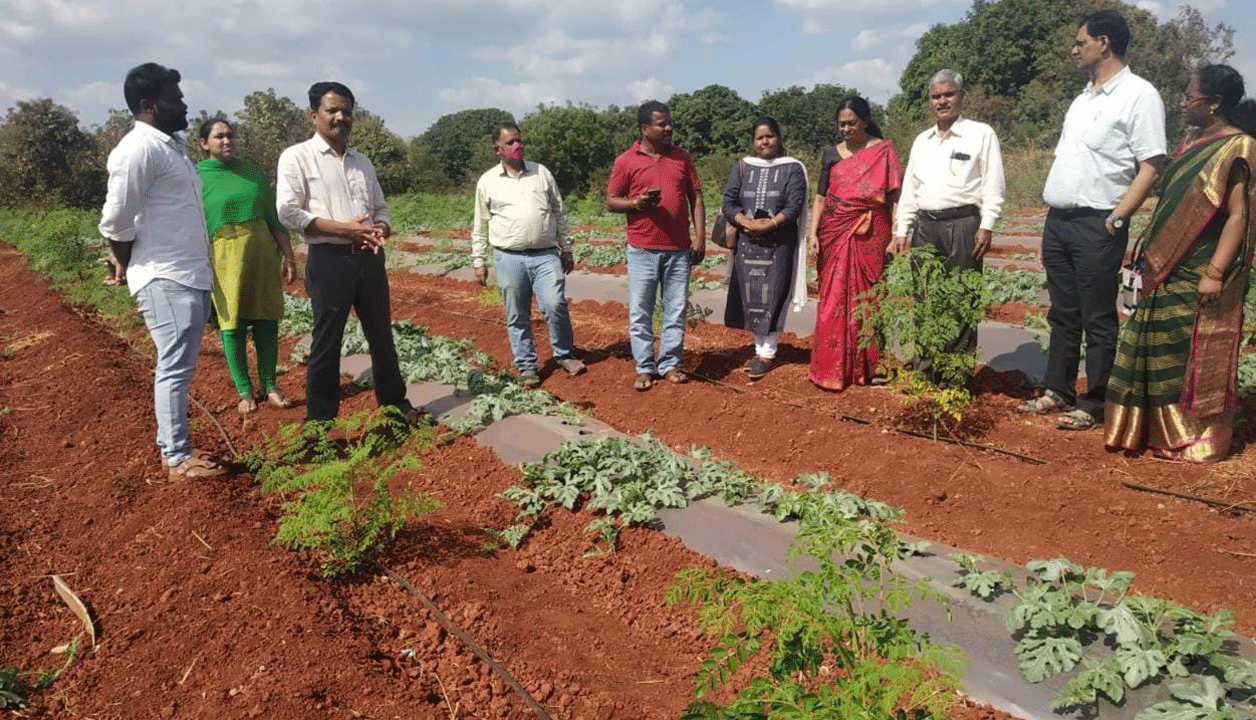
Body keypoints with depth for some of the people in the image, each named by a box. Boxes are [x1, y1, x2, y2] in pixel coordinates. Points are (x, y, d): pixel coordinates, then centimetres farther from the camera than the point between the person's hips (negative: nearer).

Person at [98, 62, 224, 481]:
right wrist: (125, 264, 2)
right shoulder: (139, 148, -14)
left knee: (179, 367, 13)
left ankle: (174, 446, 22)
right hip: (165, 279, -9)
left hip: (191, 275, 9)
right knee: (174, 368, -5)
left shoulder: (172, 144, 15)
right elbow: (116, 221, -14)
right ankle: (177, 460, 2)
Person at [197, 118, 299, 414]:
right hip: (224, 258, -3)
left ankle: (269, 384, 18)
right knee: (233, 324, 3)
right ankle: (244, 390, 15)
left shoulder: (253, 171, 7)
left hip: (262, 254, 3)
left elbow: (274, 218, 11)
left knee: (267, 319, 6)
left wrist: (289, 256, 9)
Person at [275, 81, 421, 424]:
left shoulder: (362, 162, 16)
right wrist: (343, 229, -17)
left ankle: (395, 403, 25)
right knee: (327, 341, 3)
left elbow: (381, 207, 18)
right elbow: (287, 211, -11)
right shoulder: (297, 156, -3)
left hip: (369, 258, 6)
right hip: (328, 260, -5)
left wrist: (380, 230, -6)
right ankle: (320, 418, 15)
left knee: (382, 335, 12)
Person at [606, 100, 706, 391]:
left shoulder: (682, 158, 9)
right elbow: (611, 201, 2)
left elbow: (696, 198, 10)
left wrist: (700, 237, 1)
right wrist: (638, 203, -17)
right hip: (643, 250, -2)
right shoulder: (626, 161, 0)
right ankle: (645, 367, 13)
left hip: (679, 249, 3)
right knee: (640, 312, 1)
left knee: (676, 310, 7)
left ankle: (669, 364, 18)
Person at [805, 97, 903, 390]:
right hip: (835, 236, 2)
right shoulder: (831, 155, 11)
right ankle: (833, 369, 8)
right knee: (834, 301, 1)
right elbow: (820, 198, 9)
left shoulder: (883, 151, 2)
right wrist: (812, 234, -4)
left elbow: (897, 196, -3)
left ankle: (868, 368, 13)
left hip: (870, 238, -2)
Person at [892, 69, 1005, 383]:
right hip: (926, 226, 5)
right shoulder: (921, 141, 18)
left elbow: (993, 186, -3)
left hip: (963, 225, -5)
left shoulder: (981, 134, 2)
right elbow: (909, 190, 18)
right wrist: (901, 231, 11)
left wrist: (986, 227, -12)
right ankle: (924, 372, 16)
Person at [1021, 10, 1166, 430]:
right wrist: (1052, 212, 12)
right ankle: (1058, 392, 23)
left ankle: (1093, 405, 8)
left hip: (1096, 225, -8)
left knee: (1097, 319, 0)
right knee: (1062, 314, 14)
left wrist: (1116, 220, -17)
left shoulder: (1138, 95, -7)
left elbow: (1151, 165, -13)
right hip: (1057, 220, 8)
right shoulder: (1083, 98, 17)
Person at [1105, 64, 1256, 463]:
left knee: (1199, 356, 1)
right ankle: (1160, 430, 24)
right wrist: (1151, 253, 15)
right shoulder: (1192, 141, 13)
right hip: (1169, 269, 8)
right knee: (1158, 350, 12)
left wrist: (1215, 273, -23)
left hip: (1199, 276, -8)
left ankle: (1200, 438, 13)